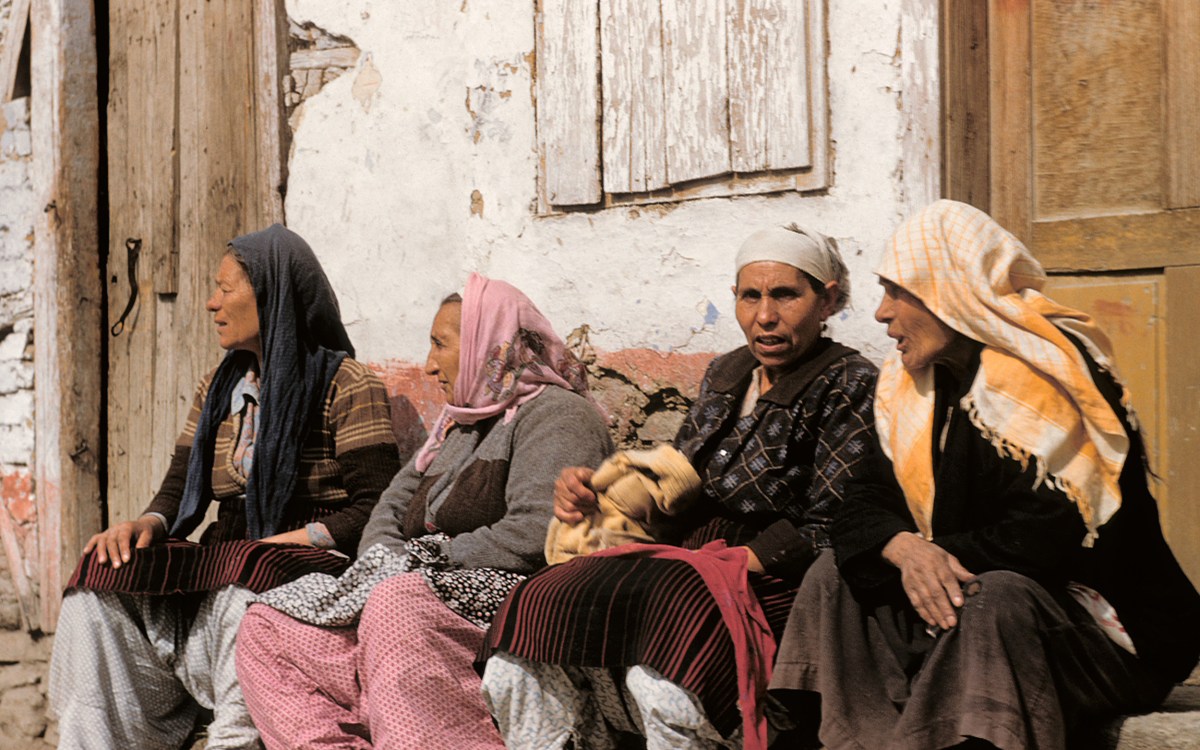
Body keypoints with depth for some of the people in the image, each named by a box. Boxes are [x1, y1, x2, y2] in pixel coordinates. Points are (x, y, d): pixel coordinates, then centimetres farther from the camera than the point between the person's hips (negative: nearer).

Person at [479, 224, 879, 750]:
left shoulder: (850, 386, -2)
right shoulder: (726, 374, 20)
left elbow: (828, 528, -10)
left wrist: (737, 563, -17)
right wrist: (592, 492, 5)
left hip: (768, 583, -7)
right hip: (681, 559, 7)